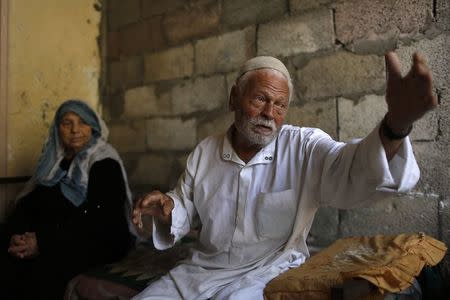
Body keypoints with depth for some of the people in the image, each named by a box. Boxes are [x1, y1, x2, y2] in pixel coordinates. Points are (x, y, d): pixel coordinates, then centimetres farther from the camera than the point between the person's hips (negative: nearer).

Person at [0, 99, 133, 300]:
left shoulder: (104, 164, -5)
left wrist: (44, 242, -24)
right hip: (54, 242, 5)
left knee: (46, 269, -32)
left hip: (99, 242, -5)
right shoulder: (53, 162, 16)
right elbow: (28, 202, 9)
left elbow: (97, 218, -17)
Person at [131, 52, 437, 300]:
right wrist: (168, 210, -12)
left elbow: (352, 170, -30)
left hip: (270, 273, -4)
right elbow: (186, 211, 13)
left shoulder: (305, 147, -10)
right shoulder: (205, 152, 3)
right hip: (203, 268, 5)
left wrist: (396, 123, -50)